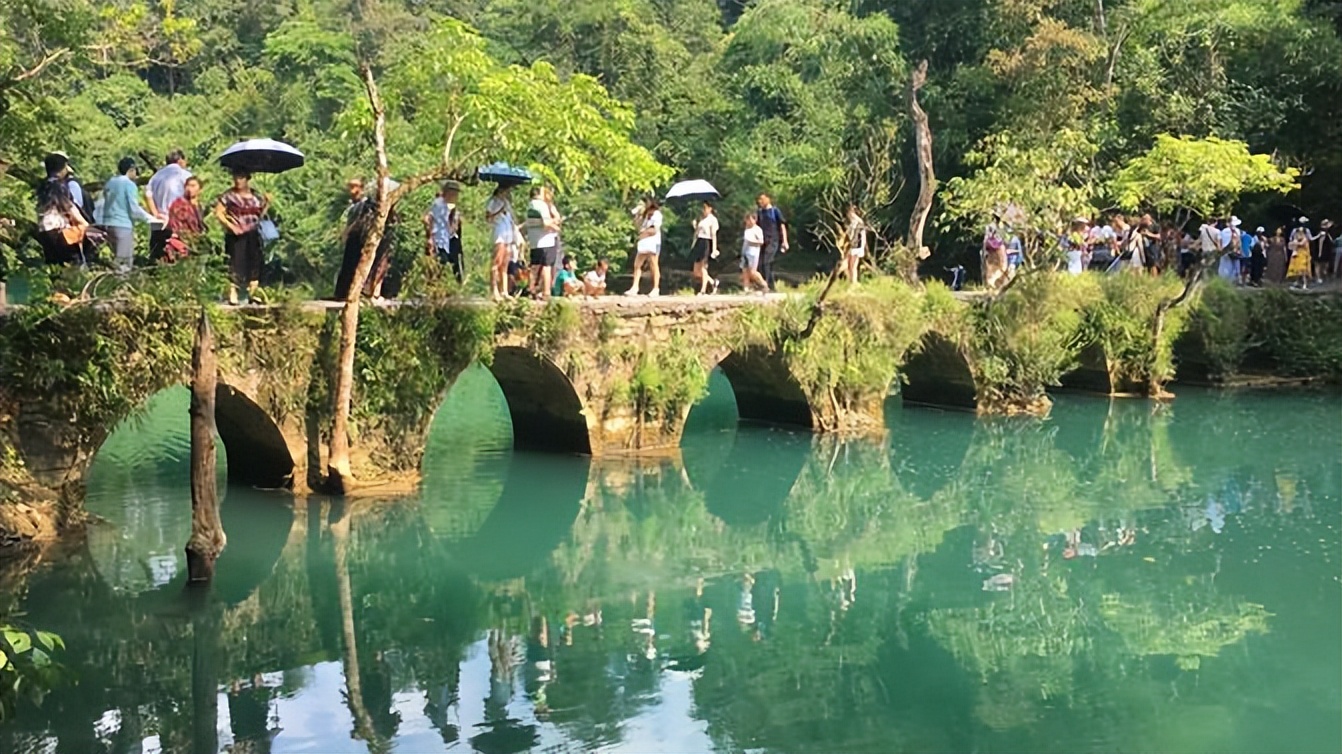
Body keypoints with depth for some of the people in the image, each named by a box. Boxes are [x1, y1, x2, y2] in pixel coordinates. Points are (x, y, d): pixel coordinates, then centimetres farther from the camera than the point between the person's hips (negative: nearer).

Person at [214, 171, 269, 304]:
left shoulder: (255, 196, 12)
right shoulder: (229, 196, -3)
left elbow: (260, 214, 17)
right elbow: (218, 213, -6)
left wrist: (267, 204, 1)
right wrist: (230, 225, -16)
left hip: (253, 235, 5)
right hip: (236, 235, -5)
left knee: (255, 262, 7)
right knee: (236, 262, -9)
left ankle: (252, 292, 16)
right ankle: (232, 292, -5)